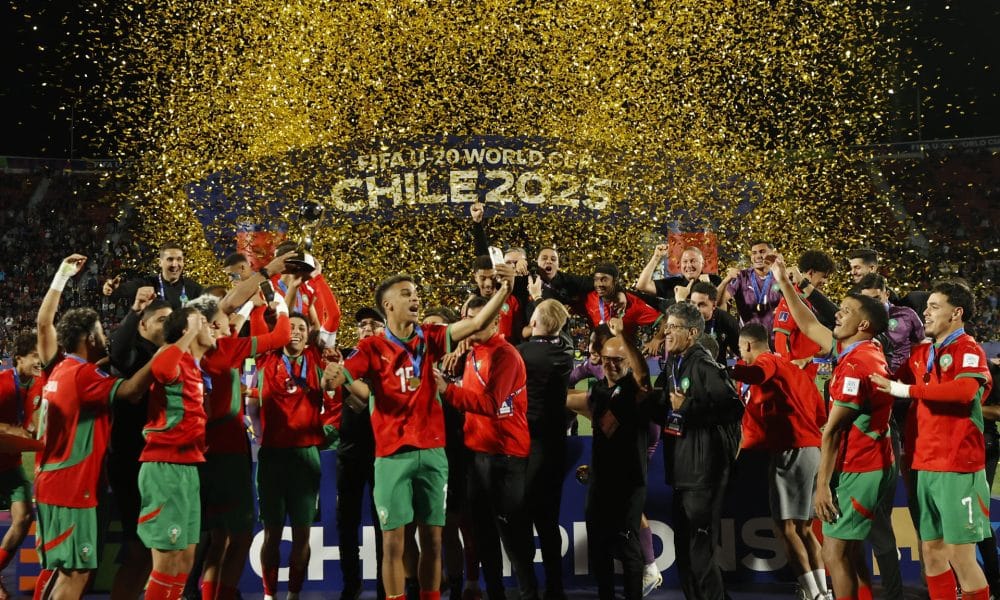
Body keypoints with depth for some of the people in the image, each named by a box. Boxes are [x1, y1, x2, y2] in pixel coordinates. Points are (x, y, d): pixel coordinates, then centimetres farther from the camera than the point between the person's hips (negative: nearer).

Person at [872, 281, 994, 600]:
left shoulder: (968, 349, -7)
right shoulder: (920, 353, 14)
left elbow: (964, 390, -26)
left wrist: (906, 390, -20)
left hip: (957, 468, -7)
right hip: (925, 466, 7)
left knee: (960, 556, -4)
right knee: (931, 552, 10)